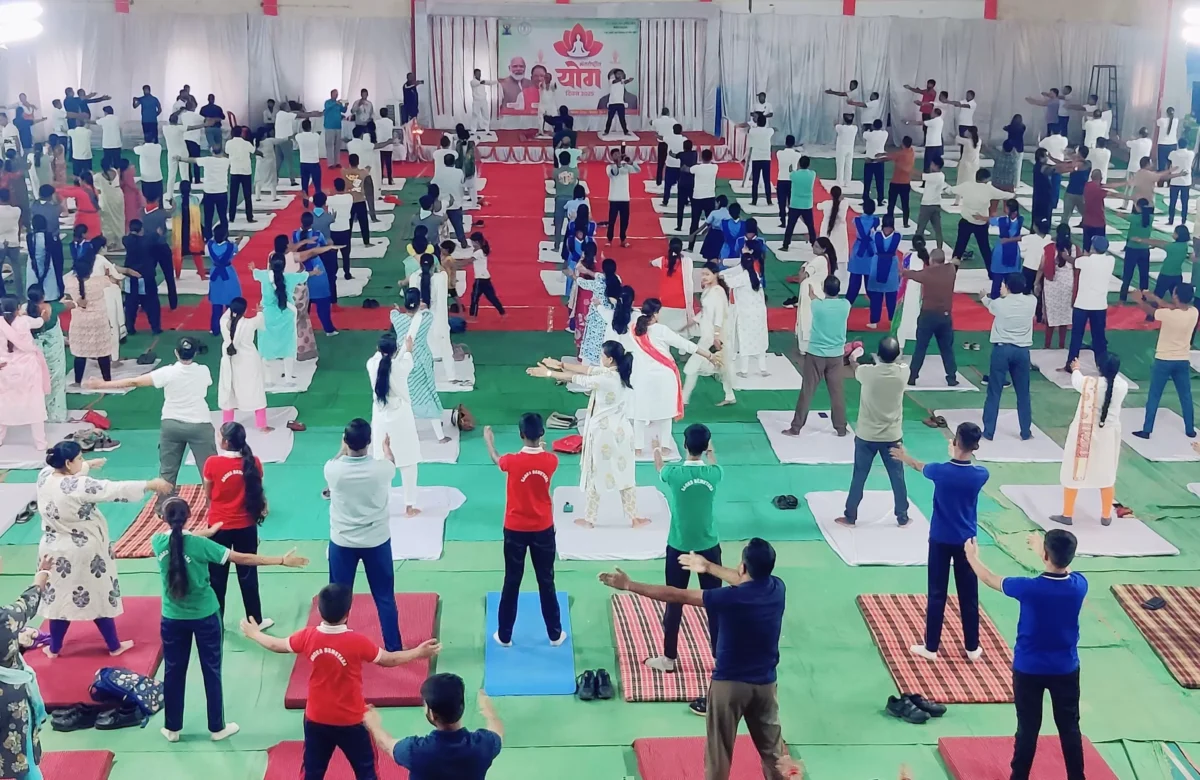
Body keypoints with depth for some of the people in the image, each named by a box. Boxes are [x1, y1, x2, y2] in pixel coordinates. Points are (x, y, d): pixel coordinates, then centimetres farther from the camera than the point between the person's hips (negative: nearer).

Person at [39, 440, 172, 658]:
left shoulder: (44, 476, -8)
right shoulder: (80, 486, -30)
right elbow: (116, 489, -25)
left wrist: (88, 466, 31)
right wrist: (150, 485, -16)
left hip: (55, 551, 6)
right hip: (83, 552, -5)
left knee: (60, 598, 19)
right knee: (99, 597, 12)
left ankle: (54, 648, 31)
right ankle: (114, 645, 28)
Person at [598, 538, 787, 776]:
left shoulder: (730, 598, -23)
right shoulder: (777, 588, -7)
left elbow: (676, 596, -17)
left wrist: (629, 585, -9)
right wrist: (709, 567, 28)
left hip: (729, 683, -5)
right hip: (765, 683, 5)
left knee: (719, 752, 10)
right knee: (772, 749, 18)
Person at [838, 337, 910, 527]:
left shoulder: (867, 372, -18)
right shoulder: (903, 373, -15)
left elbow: (855, 371, 8)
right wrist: (893, 353, 31)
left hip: (866, 436, -1)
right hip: (893, 436, 1)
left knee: (859, 477, 11)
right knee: (897, 478, 15)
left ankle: (850, 517, 20)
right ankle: (902, 518, 26)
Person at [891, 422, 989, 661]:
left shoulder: (940, 471, -17)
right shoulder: (981, 475, -13)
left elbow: (921, 467, 7)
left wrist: (905, 457, 30)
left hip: (940, 541, -1)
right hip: (967, 542, 1)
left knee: (937, 595, 7)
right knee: (969, 596, 12)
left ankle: (931, 647, 13)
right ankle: (972, 648, 22)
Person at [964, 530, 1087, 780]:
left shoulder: (1029, 588, -23)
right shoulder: (1079, 585, -14)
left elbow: (990, 580, -5)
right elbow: (1064, 569, 13)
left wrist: (972, 557, 14)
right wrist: (1042, 550, 28)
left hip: (1029, 669, -3)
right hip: (1066, 669, 3)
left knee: (1028, 729, 8)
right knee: (1070, 728, 13)